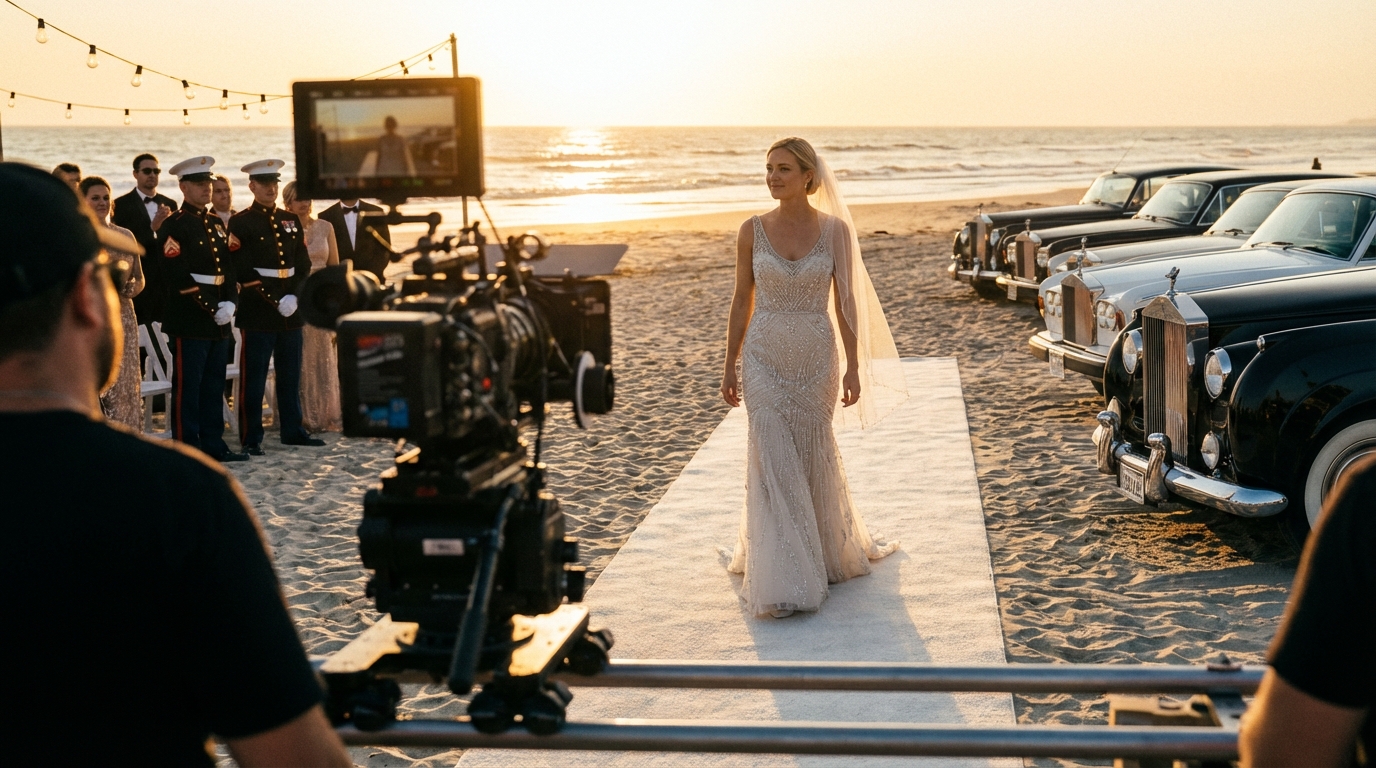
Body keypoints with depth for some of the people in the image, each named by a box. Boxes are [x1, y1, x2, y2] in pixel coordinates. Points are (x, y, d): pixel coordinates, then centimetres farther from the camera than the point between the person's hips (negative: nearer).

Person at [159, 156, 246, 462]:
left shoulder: (216, 223, 16)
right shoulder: (174, 226, -8)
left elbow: (229, 268, 15)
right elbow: (178, 276, -14)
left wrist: (230, 303, -1)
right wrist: (210, 308, -16)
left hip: (219, 321, 7)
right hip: (189, 320, -7)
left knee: (214, 386, 11)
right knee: (188, 387, -2)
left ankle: (213, 445, 18)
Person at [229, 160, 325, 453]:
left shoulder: (291, 220, 13)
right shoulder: (240, 222, -4)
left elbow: (304, 265, 10)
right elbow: (243, 271, -11)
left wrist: (294, 297, -5)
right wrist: (275, 301, -15)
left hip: (291, 311, 6)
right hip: (258, 312, -6)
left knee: (290, 374, 12)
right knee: (253, 377, -2)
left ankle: (292, 430, 22)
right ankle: (251, 438, 3)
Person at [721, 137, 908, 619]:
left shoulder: (834, 230, -3)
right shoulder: (753, 230, -1)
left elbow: (845, 302, 0)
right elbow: (742, 300, 5)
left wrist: (854, 367, -2)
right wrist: (729, 365, 4)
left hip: (816, 359, 0)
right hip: (765, 360, 0)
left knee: (814, 459, 12)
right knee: (773, 463, -5)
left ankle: (826, 549, 38)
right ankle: (780, 582, 0)